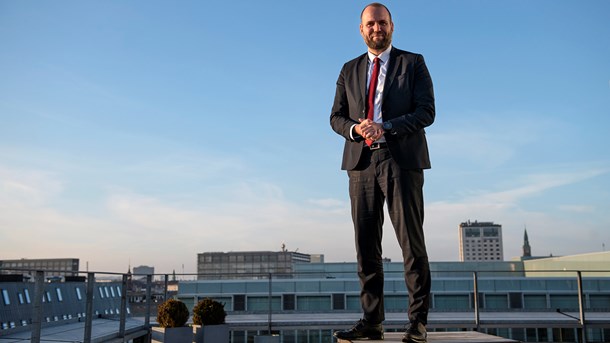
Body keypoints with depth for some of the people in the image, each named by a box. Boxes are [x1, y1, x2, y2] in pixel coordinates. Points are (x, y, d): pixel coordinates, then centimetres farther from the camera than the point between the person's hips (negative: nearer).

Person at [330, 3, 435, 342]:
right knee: (366, 245, 2)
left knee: (412, 243, -4)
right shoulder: (350, 70, 18)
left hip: (401, 160, -3)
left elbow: (426, 111, -3)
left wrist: (384, 128, -16)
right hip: (362, 162, 4)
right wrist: (355, 129, -9)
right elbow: (336, 117, 14)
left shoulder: (413, 63, 7)